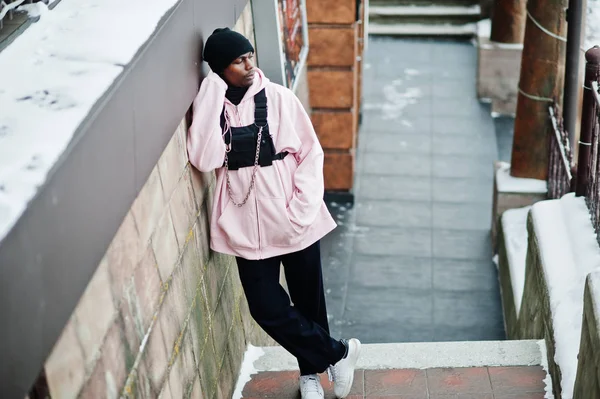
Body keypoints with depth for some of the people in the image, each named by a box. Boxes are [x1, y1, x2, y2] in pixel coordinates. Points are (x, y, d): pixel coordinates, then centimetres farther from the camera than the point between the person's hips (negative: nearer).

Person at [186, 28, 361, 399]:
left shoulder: (280, 98, -6)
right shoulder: (210, 107, -5)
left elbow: (311, 153, -3)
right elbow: (204, 159, -22)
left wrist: (303, 209, -13)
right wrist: (212, 95, -20)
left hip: (292, 220, 0)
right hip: (248, 225, 1)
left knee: (308, 299, 12)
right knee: (267, 307, 1)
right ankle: (338, 353, 20)